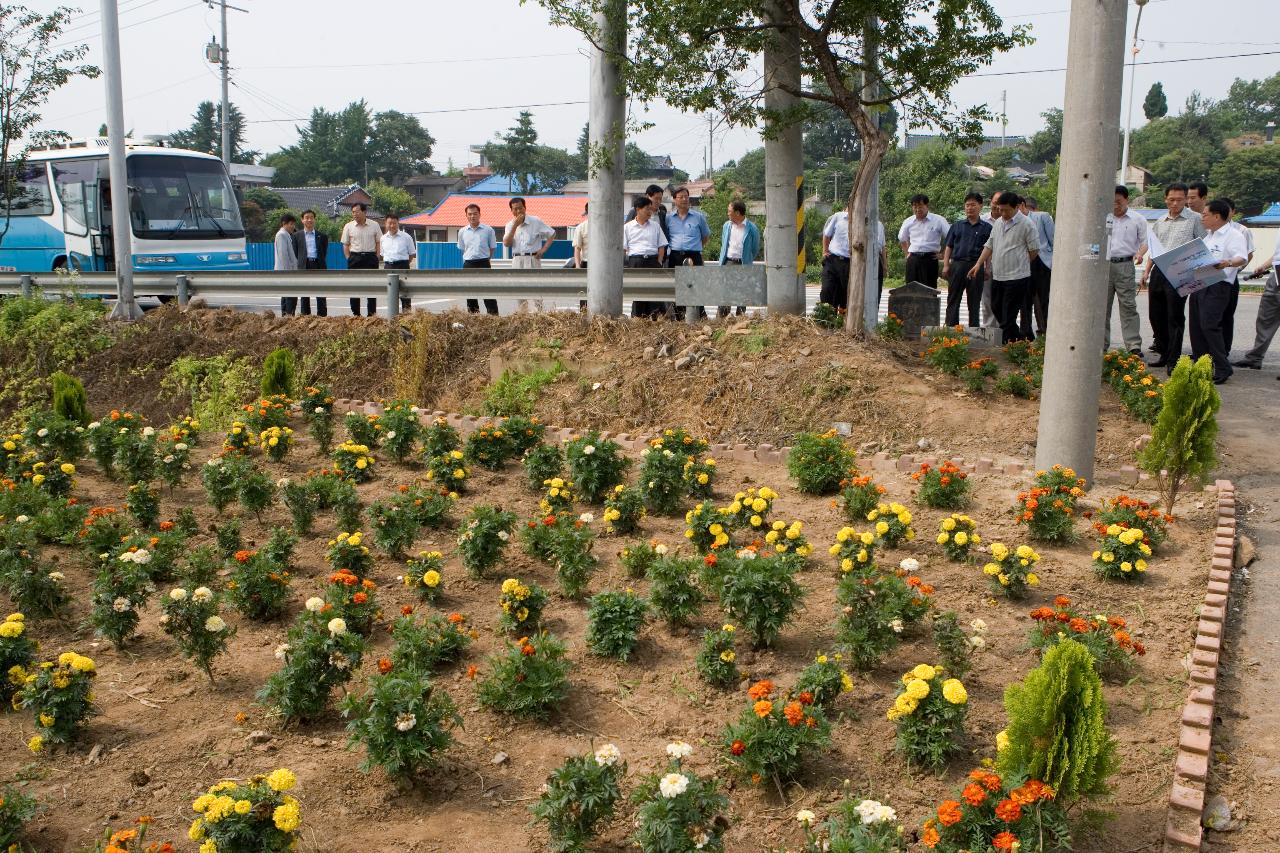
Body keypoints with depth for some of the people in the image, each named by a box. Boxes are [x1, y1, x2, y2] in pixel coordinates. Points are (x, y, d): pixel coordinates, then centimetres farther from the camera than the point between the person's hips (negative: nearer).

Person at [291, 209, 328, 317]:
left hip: (318, 266, 0)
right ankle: (305, 315, 9)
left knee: (321, 294, -2)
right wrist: (301, 263, 2)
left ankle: (322, 315, 0)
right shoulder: (297, 235, 9)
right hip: (304, 267, 0)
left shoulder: (322, 236, 10)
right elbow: (295, 253, 9)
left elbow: (324, 252, 12)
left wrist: (320, 263, 6)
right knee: (304, 295, 4)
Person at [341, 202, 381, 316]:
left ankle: (371, 314, 7)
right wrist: (349, 259, -1)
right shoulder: (348, 226, 3)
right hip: (355, 258, 0)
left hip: (370, 257, 0)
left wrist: (376, 258, -1)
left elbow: (379, 243, 7)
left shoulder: (374, 225, 2)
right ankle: (356, 314, 8)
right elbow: (345, 245, 8)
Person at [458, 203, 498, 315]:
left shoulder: (488, 230, -1)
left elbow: (492, 248, 7)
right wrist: (469, 259, 10)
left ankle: (493, 314, -7)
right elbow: (461, 249, 16)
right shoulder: (462, 231, 6)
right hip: (468, 265, 3)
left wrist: (484, 259, 5)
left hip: (484, 264, -3)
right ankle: (473, 314, 15)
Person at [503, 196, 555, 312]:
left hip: (533, 260, -4)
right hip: (517, 260, 4)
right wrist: (515, 225, -11)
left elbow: (552, 233, 4)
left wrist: (543, 249, -6)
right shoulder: (510, 225, 8)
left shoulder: (535, 221, -1)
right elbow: (506, 243, -5)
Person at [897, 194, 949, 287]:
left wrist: (942, 253, -1)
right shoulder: (908, 222, 10)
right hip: (913, 259, 3)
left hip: (930, 259, -3)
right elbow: (902, 239, 26)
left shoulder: (938, 221, -2)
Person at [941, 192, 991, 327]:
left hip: (976, 267, -1)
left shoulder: (986, 227, 6)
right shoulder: (957, 225, 11)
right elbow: (948, 246, 10)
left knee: (974, 302, 5)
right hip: (957, 264, 1)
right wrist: (946, 265, 1)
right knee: (953, 300, 2)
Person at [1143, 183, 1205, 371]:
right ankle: (1164, 354, 22)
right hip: (1158, 271, 6)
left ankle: (1173, 361, -4)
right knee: (1156, 315, 9)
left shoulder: (1195, 219, 0)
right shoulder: (1159, 222, 17)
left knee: (1175, 317, -7)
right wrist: (1146, 271, 14)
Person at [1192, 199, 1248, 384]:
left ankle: (1222, 369, -14)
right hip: (1198, 284, 9)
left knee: (1209, 325, -17)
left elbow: (1242, 258, -20)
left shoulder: (1234, 235, -6)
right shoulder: (1208, 236, 23)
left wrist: (1228, 263, -40)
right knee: (1196, 327, 8)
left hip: (1217, 286, -9)